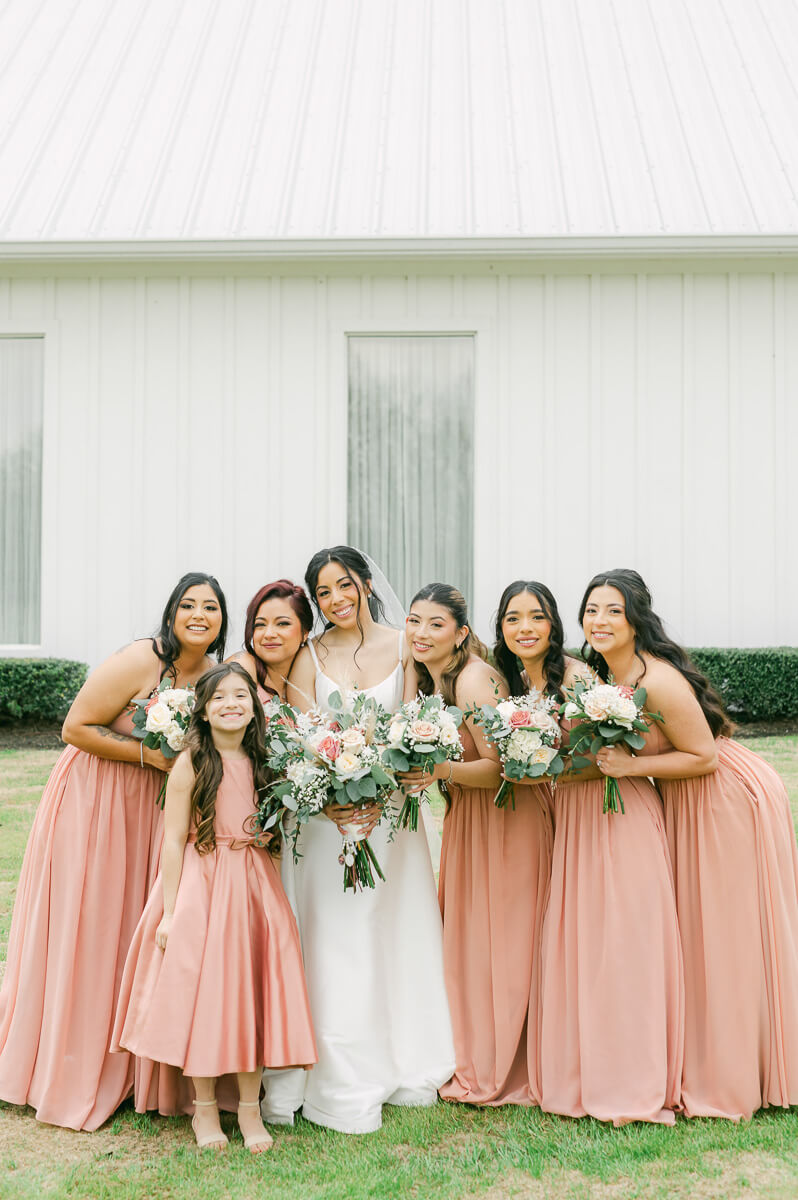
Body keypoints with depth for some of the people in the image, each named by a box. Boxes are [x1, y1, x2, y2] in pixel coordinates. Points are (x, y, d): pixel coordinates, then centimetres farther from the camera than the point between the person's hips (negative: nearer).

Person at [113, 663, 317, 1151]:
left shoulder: (262, 763, 5)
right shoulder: (191, 763, -7)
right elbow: (174, 841, -9)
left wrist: (273, 898, 5)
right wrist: (168, 912, -11)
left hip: (254, 889, 4)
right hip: (199, 888, -4)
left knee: (253, 990, 4)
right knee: (200, 990, -1)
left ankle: (250, 1107, 17)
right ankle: (204, 1108, 16)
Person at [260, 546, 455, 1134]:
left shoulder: (404, 647, 1)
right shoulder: (310, 655, 0)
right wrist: (327, 802, -22)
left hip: (391, 809, 1)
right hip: (325, 814, -1)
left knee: (394, 932, 9)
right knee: (334, 943, 0)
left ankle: (401, 1065, 25)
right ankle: (343, 1084, 10)